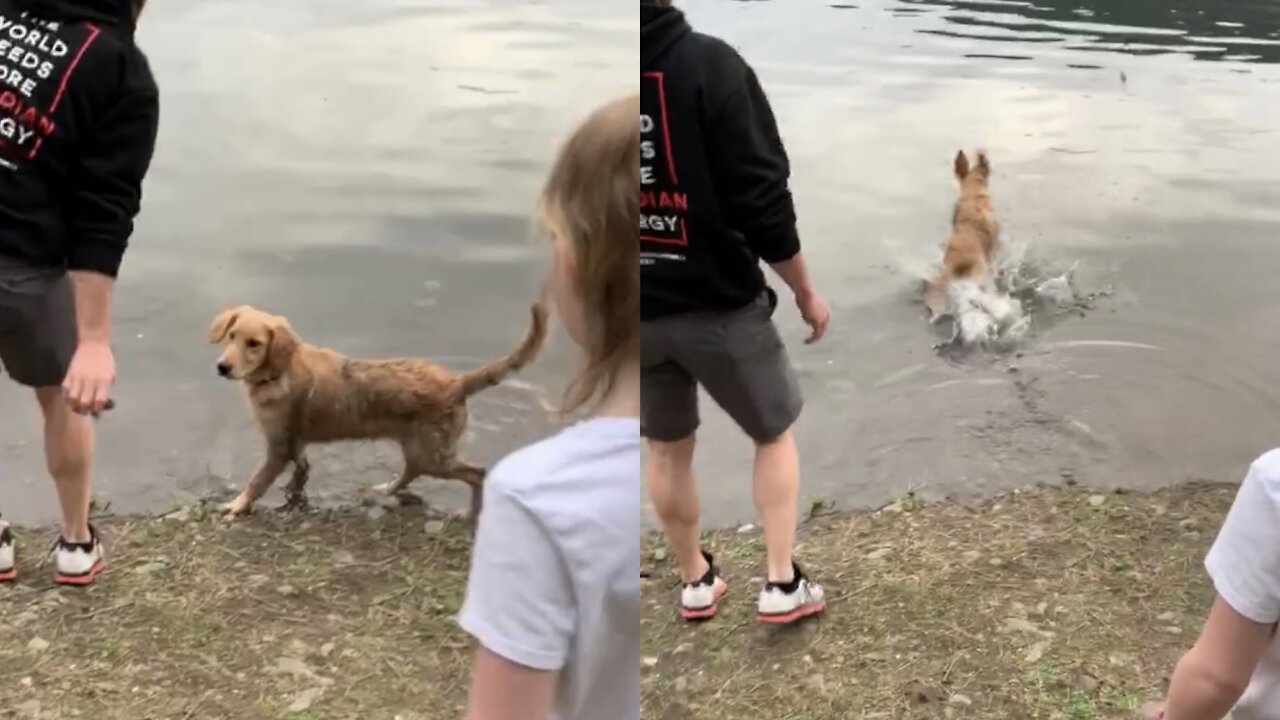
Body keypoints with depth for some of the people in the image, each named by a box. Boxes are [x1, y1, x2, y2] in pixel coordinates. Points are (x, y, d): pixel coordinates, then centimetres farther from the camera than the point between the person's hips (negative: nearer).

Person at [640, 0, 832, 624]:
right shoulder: (708, 64, -18)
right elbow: (762, 199, -16)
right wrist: (805, 292, -2)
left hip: (639, 309, 4)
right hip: (718, 303, -3)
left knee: (665, 449, 21)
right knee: (774, 432, 18)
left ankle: (695, 581, 35)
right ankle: (782, 583, 20)